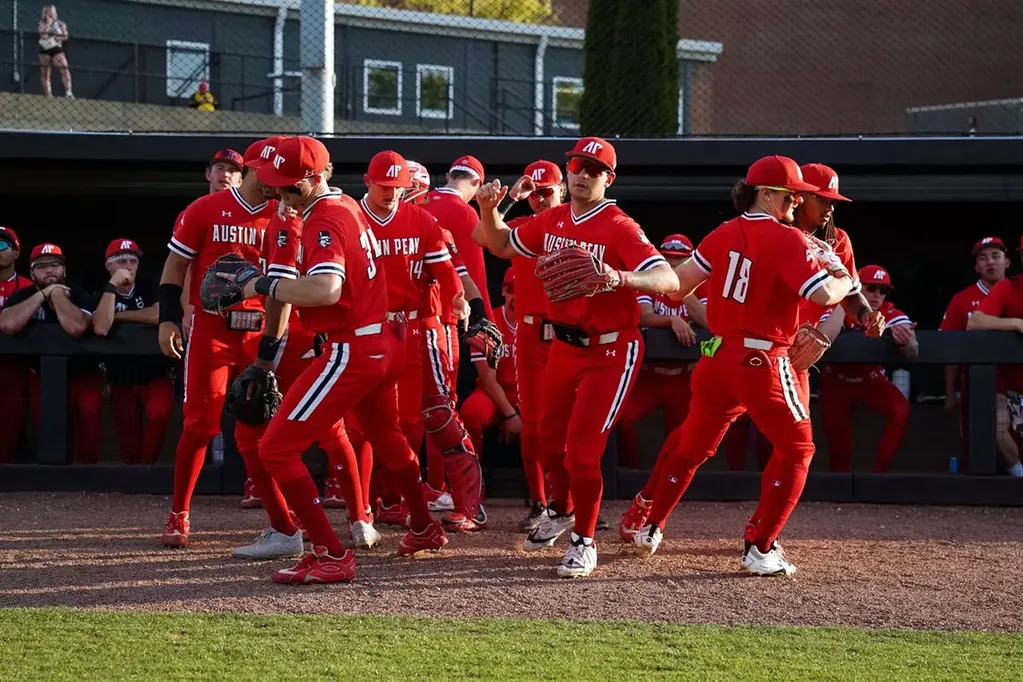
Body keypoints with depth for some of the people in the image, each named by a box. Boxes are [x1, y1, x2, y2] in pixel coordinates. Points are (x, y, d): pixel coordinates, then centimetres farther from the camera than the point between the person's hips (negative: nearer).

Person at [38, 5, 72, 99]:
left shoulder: (61, 24, 5)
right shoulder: (43, 24, 5)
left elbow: (65, 37, 0)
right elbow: (43, 34, -12)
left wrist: (54, 37, -12)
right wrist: (48, 23, -11)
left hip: (57, 50, -2)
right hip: (45, 50, 2)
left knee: (64, 69, -19)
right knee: (45, 73, 1)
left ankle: (68, 92, -28)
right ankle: (48, 94, 6)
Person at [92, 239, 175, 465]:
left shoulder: (149, 290, -2)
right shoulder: (102, 296, -3)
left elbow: (160, 315, -25)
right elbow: (100, 329, -23)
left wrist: (118, 315, -15)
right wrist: (113, 285, -23)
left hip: (155, 375, -2)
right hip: (121, 379, 2)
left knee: (159, 413, -28)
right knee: (128, 435, 5)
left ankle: (147, 465, -11)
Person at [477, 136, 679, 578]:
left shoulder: (620, 228, -19)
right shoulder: (552, 222, 2)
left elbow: (668, 280, -30)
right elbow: (501, 245, 19)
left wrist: (620, 278, -48)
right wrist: (488, 210, -1)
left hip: (610, 353, -7)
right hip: (564, 346, 7)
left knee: (582, 451, -9)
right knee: (550, 438, 20)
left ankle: (584, 542, 9)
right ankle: (562, 511, 47)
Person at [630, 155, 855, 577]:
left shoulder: (724, 234, 5)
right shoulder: (788, 240, -14)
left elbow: (681, 283, 7)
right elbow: (826, 294, -23)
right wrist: (844, 278, -2)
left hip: (716, 356, 7)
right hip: (763, 363, -7)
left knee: (692, 444, 23)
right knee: (796, 448, 7)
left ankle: (651, 529, 31)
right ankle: (761, 550, 0)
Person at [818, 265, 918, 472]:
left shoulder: (891, 314, -22)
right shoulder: (839, 309, -24)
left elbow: (912, 353, -39)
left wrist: (906, 339, -64)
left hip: (870, 379, 1)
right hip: (837, 381, -1)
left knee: (901, 411, -24)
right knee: (837, 437, -4)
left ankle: (878, 473, -10)